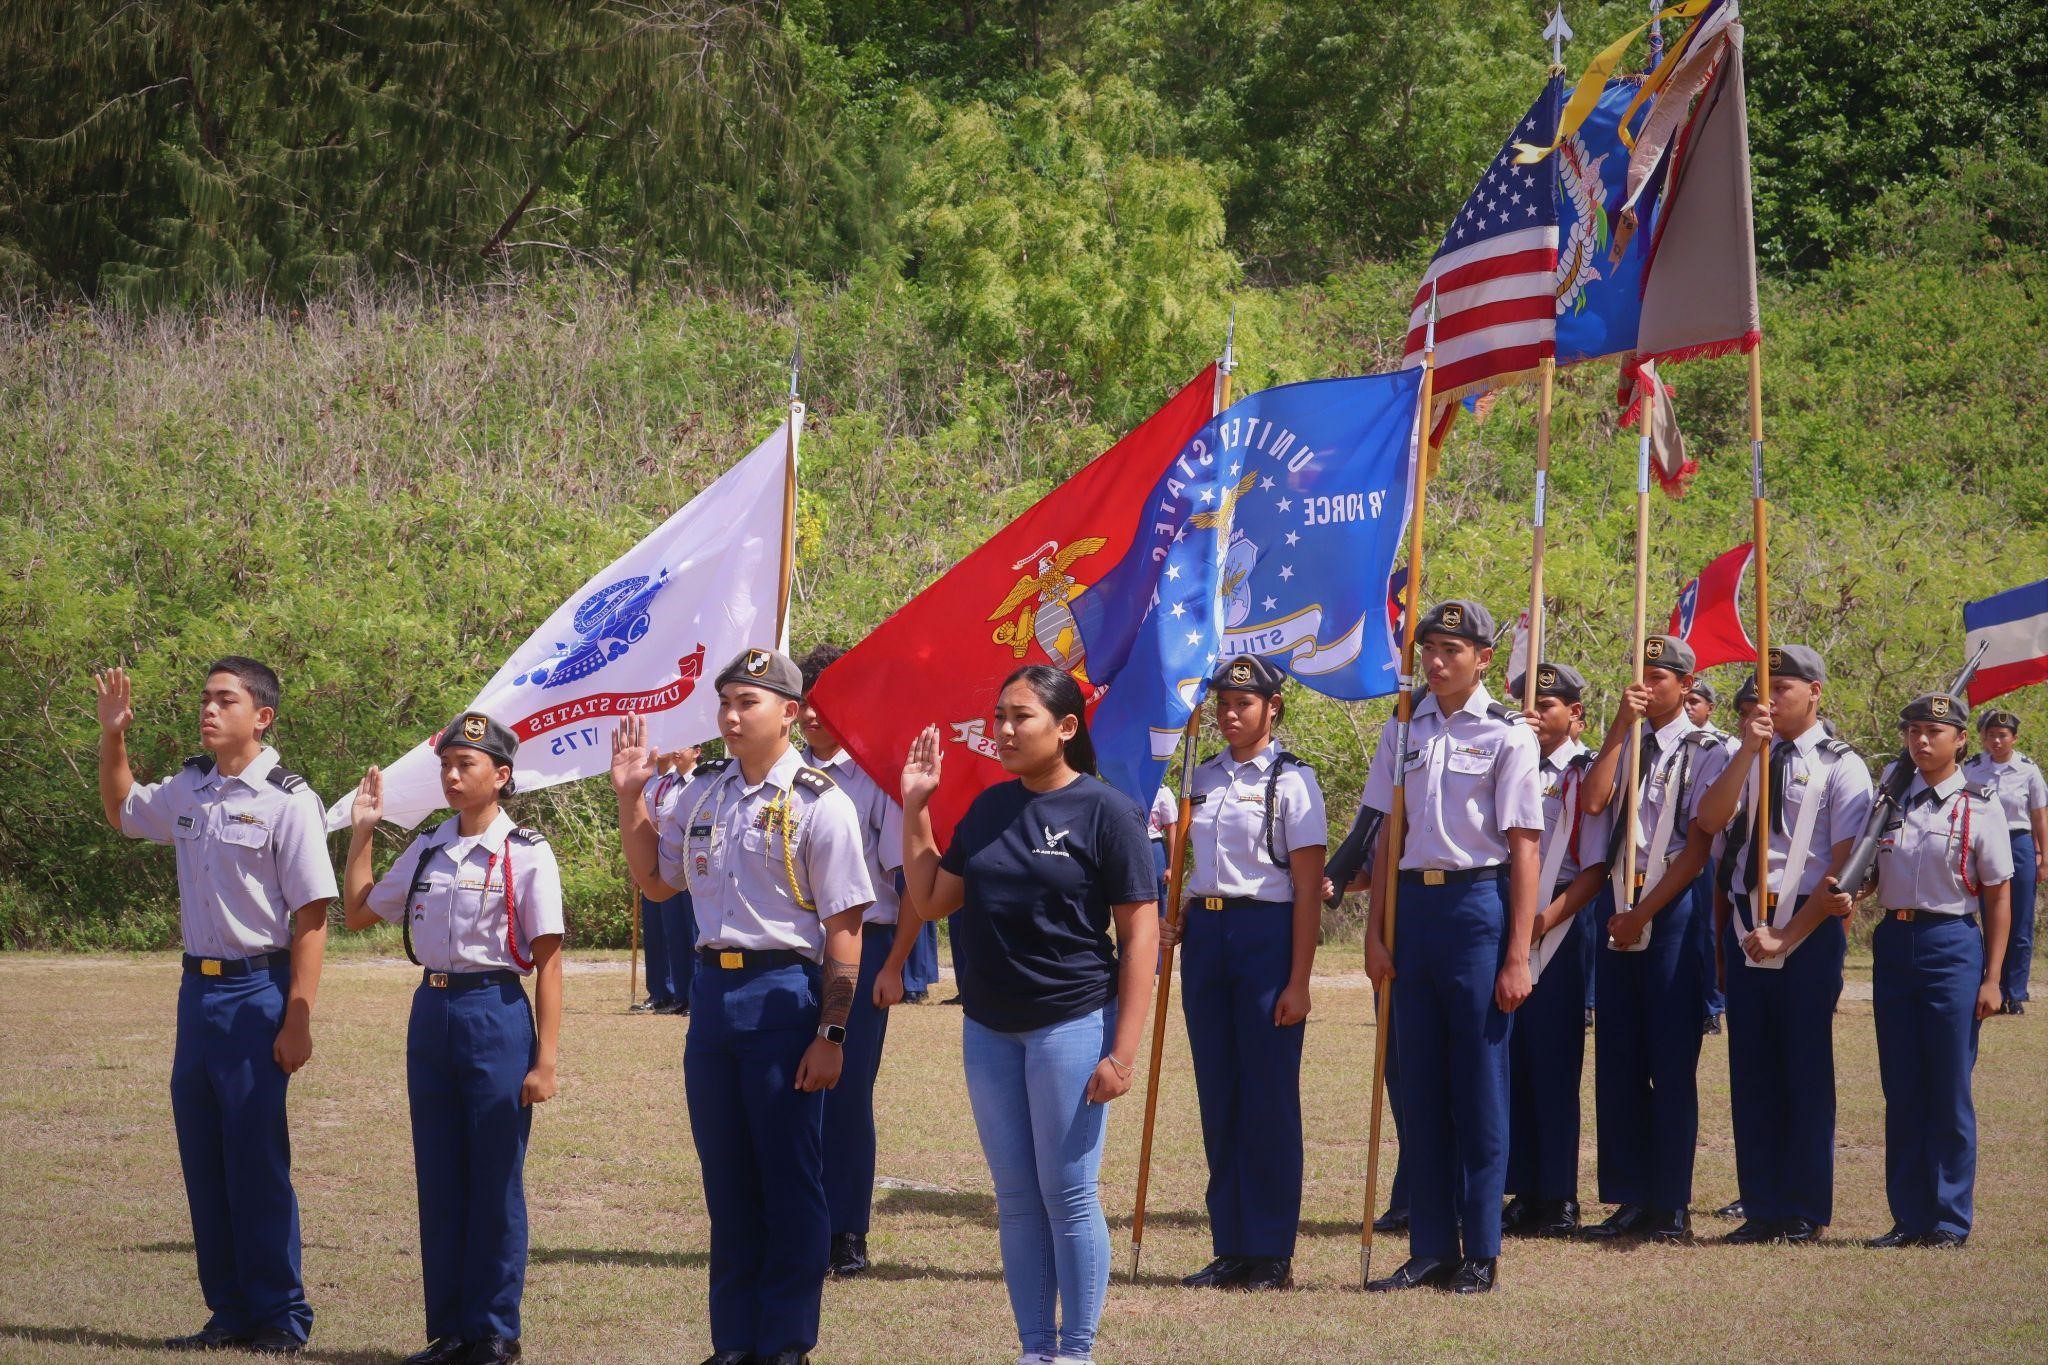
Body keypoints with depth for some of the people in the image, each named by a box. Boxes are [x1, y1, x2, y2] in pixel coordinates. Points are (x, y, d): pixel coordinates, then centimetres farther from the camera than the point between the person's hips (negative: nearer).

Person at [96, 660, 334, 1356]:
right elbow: (121, 812, 31)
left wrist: (297, 1021, -18)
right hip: (198, 986, 7)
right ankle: (231, 1313, 17)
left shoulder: (286, 802, -12)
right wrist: (112, 735, 17)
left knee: (257, 1161, -4)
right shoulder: (188, 789, 9)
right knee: (203, 1159, 9)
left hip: (258, 990, -7)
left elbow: (311, 917, -14)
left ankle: (281, 1317, 6)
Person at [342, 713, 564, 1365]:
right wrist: (361, 834, 13)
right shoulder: (426, 851, 10)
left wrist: (544, 1060, -13)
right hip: (431, 1012, 6)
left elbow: (547, 964, -8)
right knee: (439, 1181, 9)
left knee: (494, 1182, 0)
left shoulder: (525, 855, -6)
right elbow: (358, 913, 20)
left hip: (496, 1013, -6)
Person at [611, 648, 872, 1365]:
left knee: (788, 1178, 2)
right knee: (725, 1178, 12)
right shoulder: (702, 790, 9)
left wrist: (831, 1034, -14)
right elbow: (656, 879, 23)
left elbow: (843, 931, -10)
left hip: (784, 992, -6)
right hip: (711, 988, 6)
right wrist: (630, 796, 10)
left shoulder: (818, 804, -9)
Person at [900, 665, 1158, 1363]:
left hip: (1071, 1023, -6)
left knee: (1068, 1195, -1)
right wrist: (915, 808, 6)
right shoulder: (989, 809, 9)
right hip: (989, 1029, 6)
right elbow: (929, 900, 15)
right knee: (1016, 1199, 9)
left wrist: (1123, 1051, -14)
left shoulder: (1106, 812, -8)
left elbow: (1141, 933, -9)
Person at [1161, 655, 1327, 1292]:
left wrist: (1298, 982, -12)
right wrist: (1175, 921, 4)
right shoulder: (1203, 778, 12)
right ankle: (1230, 1248, 15)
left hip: (1266, 935, -6)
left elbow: (1308, 888, -7)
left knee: (1268, 1097, -2)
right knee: (1217, 1096, 8)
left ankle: (1271, 1253, 5)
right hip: (1204, 933, 6)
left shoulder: (1291, 781, -5)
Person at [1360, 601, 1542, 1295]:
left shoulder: (1507, 735, -3)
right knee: (1420, 1081, 7)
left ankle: (1481, 1252, 6)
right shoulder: (1403, 730, 11)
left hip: (1478, 905, -5)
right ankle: (1430, 1247, 14)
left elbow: (1524, 849, -6)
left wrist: (1517, 956, -10)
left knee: (1479, 1081, -1)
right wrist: (1375, 933, 8)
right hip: (1413, 904, 5)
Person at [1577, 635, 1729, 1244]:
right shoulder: (1627, 746, 14)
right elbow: (1594, 801, -5)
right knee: (1617, 1059, 6)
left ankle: (1672, 1206, 3)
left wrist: (1644, 913, -12)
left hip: (1673, 908, -6)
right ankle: (1630, 1199, 12)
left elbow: (1698, 847, -8)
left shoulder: (1704, 752, -3)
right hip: (1618, 904, 6)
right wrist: (1621, 726, -6)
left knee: (1671, 1061, -3)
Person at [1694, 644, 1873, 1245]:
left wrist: (1787, 936, -14)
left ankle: (1805, 1212, 8)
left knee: (1806, 1072, 0)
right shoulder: (1751, 759, 12)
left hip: (1810, 926, -5)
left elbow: (1845, 868, -9)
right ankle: (1761, 1207, 13)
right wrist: (1749, 751, -13)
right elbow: (1710, 818, -3)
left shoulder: (1841, 767, -4)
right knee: (1750, 1071, 6)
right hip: (1747, 923, 5)